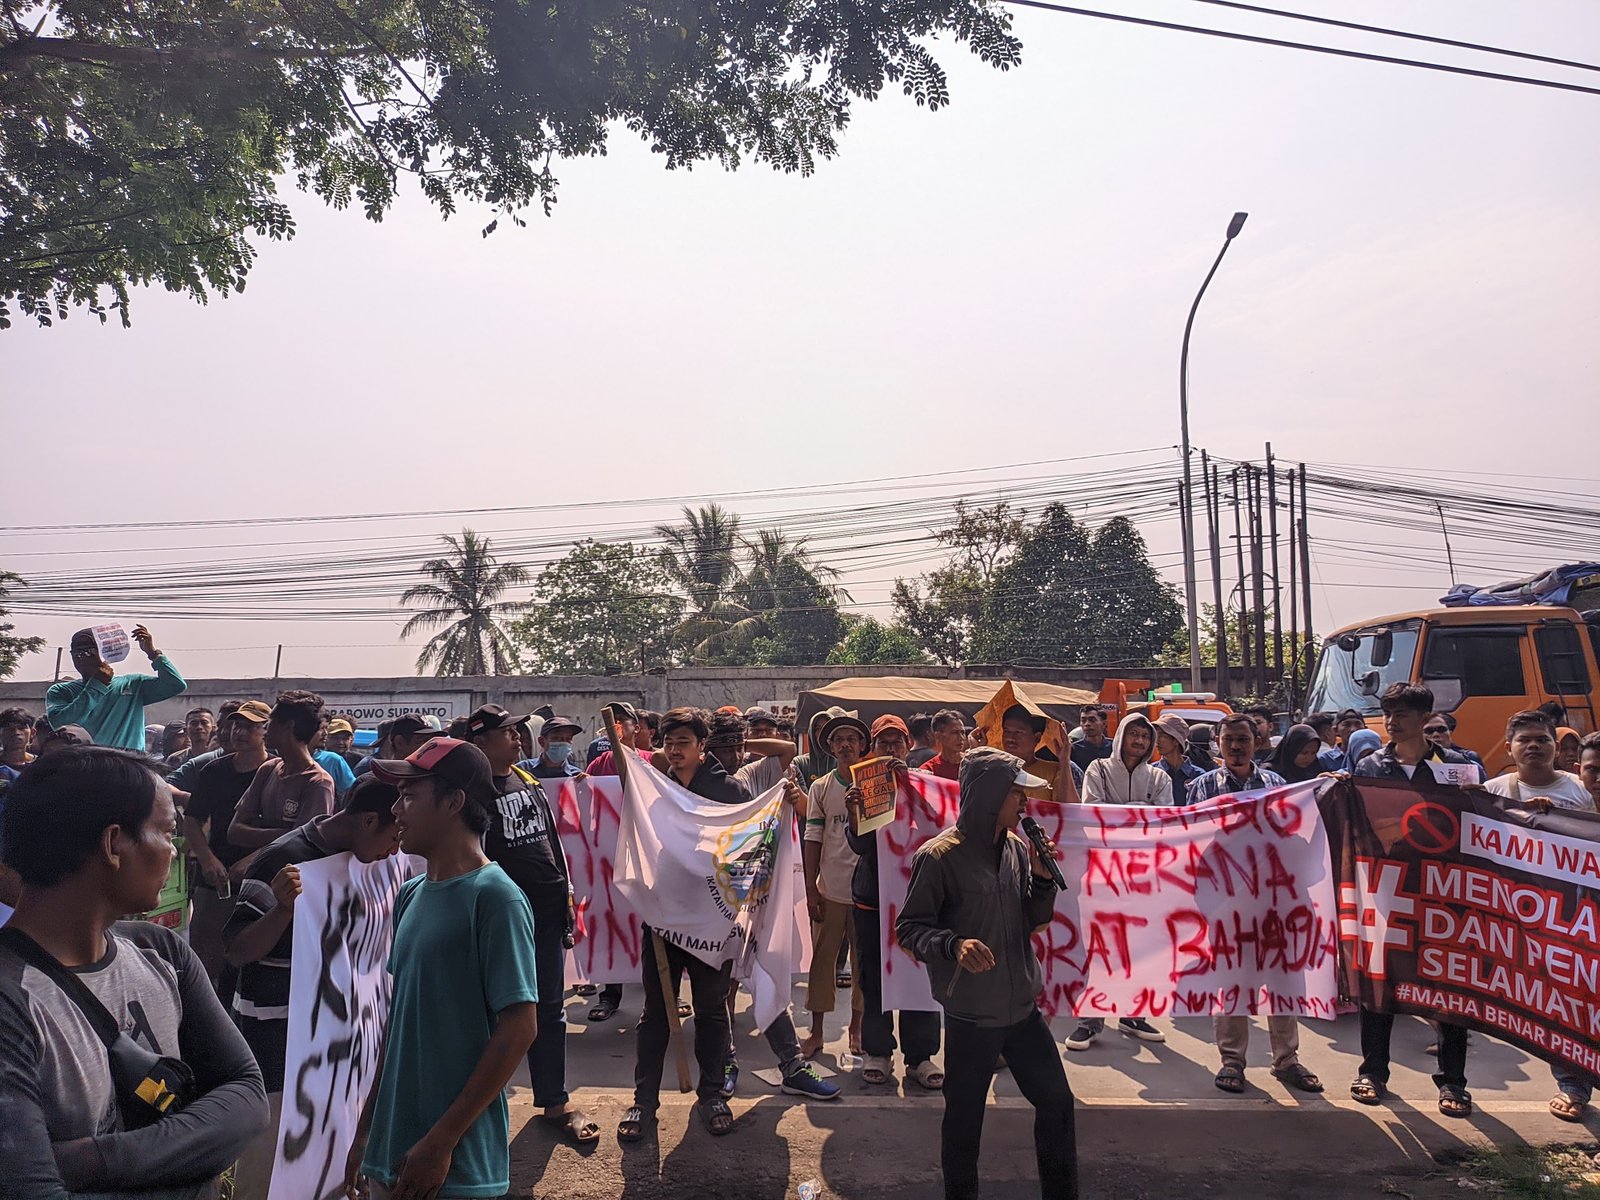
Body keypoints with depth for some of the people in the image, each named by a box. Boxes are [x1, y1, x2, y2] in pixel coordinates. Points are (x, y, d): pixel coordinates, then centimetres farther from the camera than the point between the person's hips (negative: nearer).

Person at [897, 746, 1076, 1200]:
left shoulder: (1017, 849, 3)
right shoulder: (939, 857, -16)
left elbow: (1032, 922, 11)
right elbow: (909, 928, -14)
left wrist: (1043, 877, -6)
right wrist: (954, 945, -31)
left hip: (1023, 1007, 6)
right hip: (971, 1015, -6)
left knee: (1057, 1102, 16)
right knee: (964, 1120, 9)